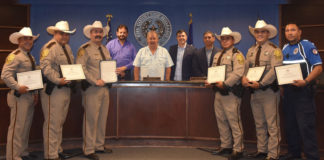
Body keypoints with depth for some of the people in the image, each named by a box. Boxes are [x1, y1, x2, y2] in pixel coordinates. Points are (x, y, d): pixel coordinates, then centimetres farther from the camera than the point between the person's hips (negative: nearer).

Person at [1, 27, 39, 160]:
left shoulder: (31, 57, 18)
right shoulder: (14, 56, -10)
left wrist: (35, 93, 14)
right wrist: (18, 87, -24)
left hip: (30, 96, 9)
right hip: (19, 96, -9)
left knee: (26, 126, 15)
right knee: (17, 127, -5)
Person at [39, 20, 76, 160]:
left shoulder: (67, 48, 19)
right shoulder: (49, 47, -10)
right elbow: (45, 66, -22)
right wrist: (58, 80, -28)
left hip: (66, 89, 9)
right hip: (53, 90, -9)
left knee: (60, 122, 17)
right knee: (52, 123, -5)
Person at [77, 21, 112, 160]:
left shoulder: (104, 49, 18)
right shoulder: (85, 49, -6)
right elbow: (81, 68, -16)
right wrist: (95, 81, -19)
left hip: (105, 87, 8)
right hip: (91, 89, -7)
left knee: (102, 118, 13)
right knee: (91, 119, -4)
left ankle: (99, 146, 25)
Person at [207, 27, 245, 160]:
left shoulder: (237, 54, -5)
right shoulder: (217, 55, 21)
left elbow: (238, 73, -17)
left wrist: (225, 83, -20)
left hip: (231, 92, -8)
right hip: (218, 92, 8)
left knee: (234, 121, -6)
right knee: (221, 120, 13)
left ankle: (237, 149, 2)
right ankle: (225, 146, 25)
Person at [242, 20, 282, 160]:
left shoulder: (274, 50, -4)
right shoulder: (251, 50, 16)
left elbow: (274, 70, -15)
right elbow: (246, 67, 11)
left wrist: (260, 83, -23)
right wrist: (244, 78, -11)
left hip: (269, 91, -7)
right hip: (254, 91, 7)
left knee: (272, 124, -3)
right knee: (259, 124, 14)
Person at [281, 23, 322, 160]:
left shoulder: (308, 46, -4)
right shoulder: (284, 49, 15)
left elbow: (318, 67, -11)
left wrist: (305, 82, -24)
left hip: (303, 92, -7)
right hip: (287, 91, 7)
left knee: (306, 126, -7)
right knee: (290, 125, 13)